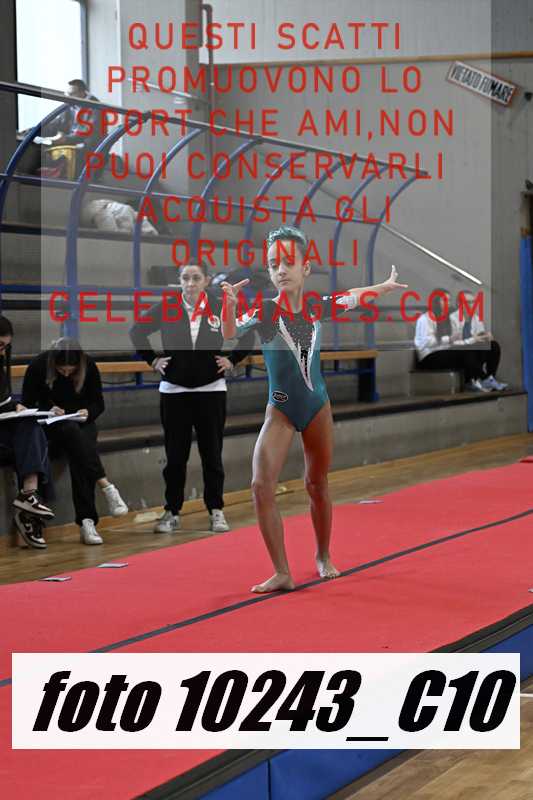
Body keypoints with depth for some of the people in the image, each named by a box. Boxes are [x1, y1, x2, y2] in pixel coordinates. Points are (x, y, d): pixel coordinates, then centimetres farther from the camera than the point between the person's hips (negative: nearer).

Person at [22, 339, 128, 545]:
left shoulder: (89, 366, -10)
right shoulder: (38, 366, -15)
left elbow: (98, 403, 1)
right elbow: (27, 404, -6)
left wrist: (88, 412, -21)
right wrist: (49, 410, -25)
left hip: (82, 422, 1)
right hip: (52, 424, -1)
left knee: (78, 455, -31)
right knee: (72, 432, -37)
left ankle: (86, 521, -36)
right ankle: (106, 486, -40)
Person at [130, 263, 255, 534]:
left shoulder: (220, 308, -3)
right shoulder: (166, 308, -4)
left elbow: (248, 335, 10)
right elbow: (137, 331, 9)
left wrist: (232, 360, 2)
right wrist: (153, 360, 3)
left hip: (211, 390, 0)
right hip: (173, 390, 0)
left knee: (212, 453, 5)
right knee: (175, 455, 4)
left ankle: (216, 511, 13)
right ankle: (172, 512, 13)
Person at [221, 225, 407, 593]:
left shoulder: (316, 307, -3)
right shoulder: (263, 311, -14)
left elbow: (353, 297, 17)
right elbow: (230, 334, -33)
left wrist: (386, 286, 30)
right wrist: (230, 305, -52)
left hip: (317, 407, 3)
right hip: (281, 410, -3)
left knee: (318, 485, 14)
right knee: (262, 485, -18)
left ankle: (323, 556, 35)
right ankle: (282, 573, -12)